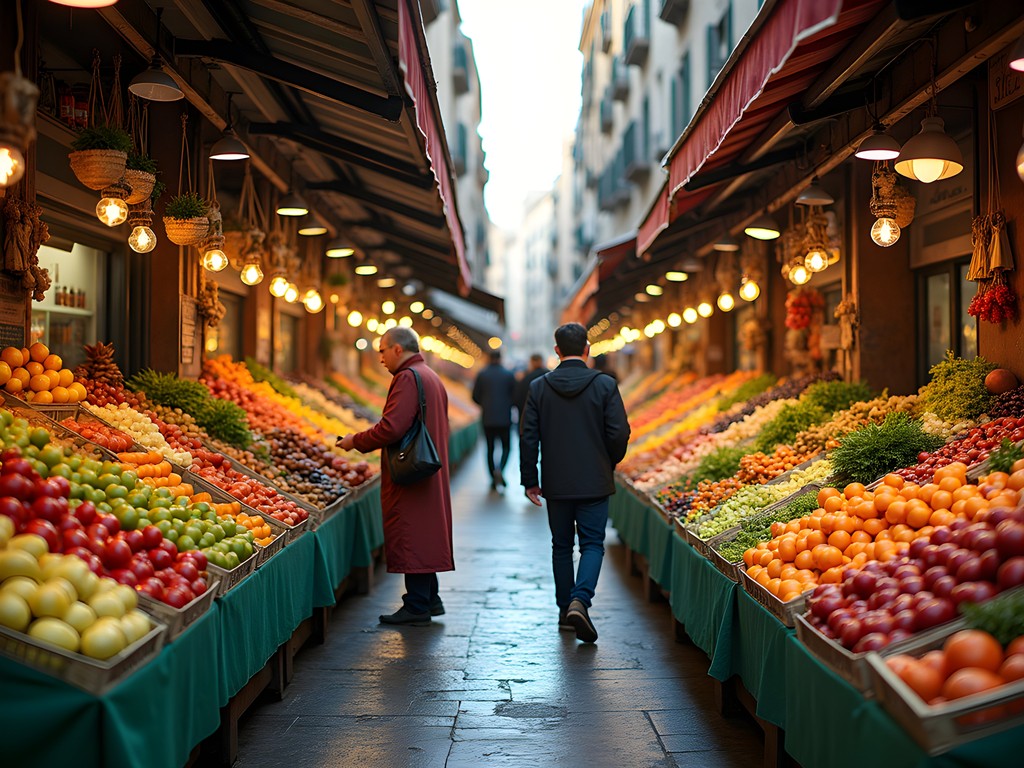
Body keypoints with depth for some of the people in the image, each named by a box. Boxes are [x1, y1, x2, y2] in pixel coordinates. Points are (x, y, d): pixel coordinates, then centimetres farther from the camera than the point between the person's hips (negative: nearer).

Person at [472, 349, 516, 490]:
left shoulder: (482, 374, -1)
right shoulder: (509, 374, -3)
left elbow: (475, 397, 1)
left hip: (487, 419, 1)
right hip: (504, 418, -1)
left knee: (490, 448, 10)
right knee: (506, 447, 9)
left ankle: (493, 479, 10)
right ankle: (500, 469, -17)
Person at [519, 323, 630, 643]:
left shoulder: (539, 387, -2)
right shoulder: (605, 385, -6)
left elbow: (529, 437, -2)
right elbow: (619, 433, -8)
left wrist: (529, 480, 6)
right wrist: (610, 463, 12)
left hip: (556, 484, 2)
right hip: (594, 482, -2)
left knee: (561, 546, 14)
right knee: (592, 544, 4)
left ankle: (565, 611, 20)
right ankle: (580, 600, -18)